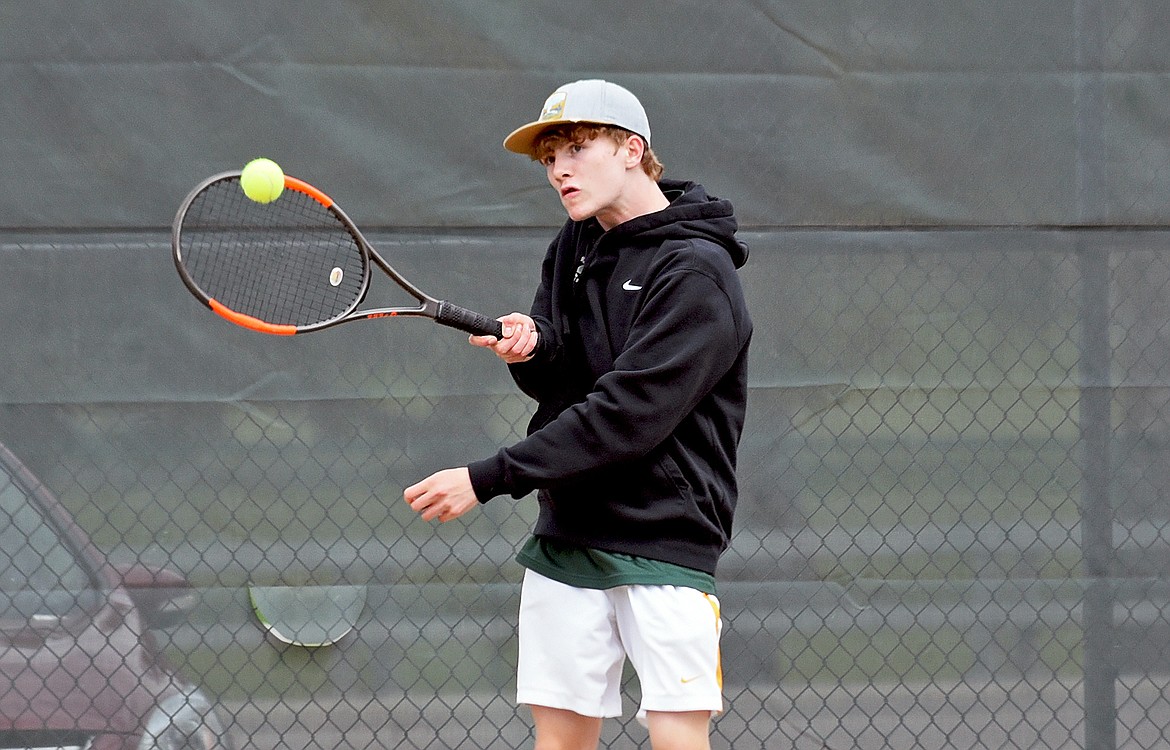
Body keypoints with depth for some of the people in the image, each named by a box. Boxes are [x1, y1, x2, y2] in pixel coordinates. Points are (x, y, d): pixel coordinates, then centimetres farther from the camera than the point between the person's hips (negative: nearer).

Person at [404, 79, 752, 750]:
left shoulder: (696, 273, -13)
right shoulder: (575, 246, 12)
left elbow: (627, 416, -20)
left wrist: (490, 479, -20)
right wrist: (529, 347, -11)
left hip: (666, 538, -7)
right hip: (566, 540, 7)